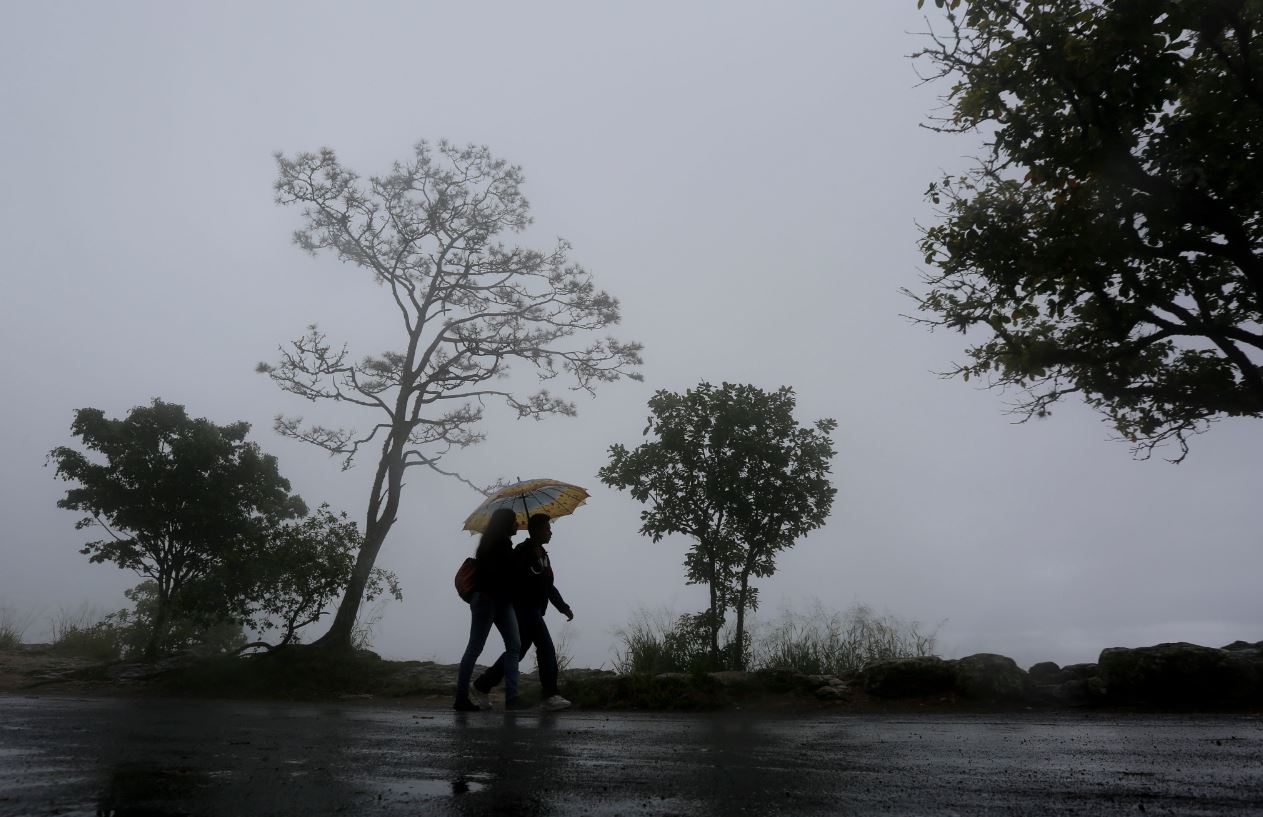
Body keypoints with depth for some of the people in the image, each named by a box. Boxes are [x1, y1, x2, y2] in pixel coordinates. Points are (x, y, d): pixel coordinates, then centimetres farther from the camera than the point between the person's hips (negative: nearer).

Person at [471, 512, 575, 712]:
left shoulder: (542, 555, 17)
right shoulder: (522, 552, -12)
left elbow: (549, 586, 20)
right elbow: (511, 582, -16)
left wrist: (563, 607, 12)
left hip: (533, 611, 10)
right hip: (524, 609, -10)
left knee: (516, 653, 13)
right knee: (546, 649, -12)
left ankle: (481, 686, 24)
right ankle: (550, 697, -8)